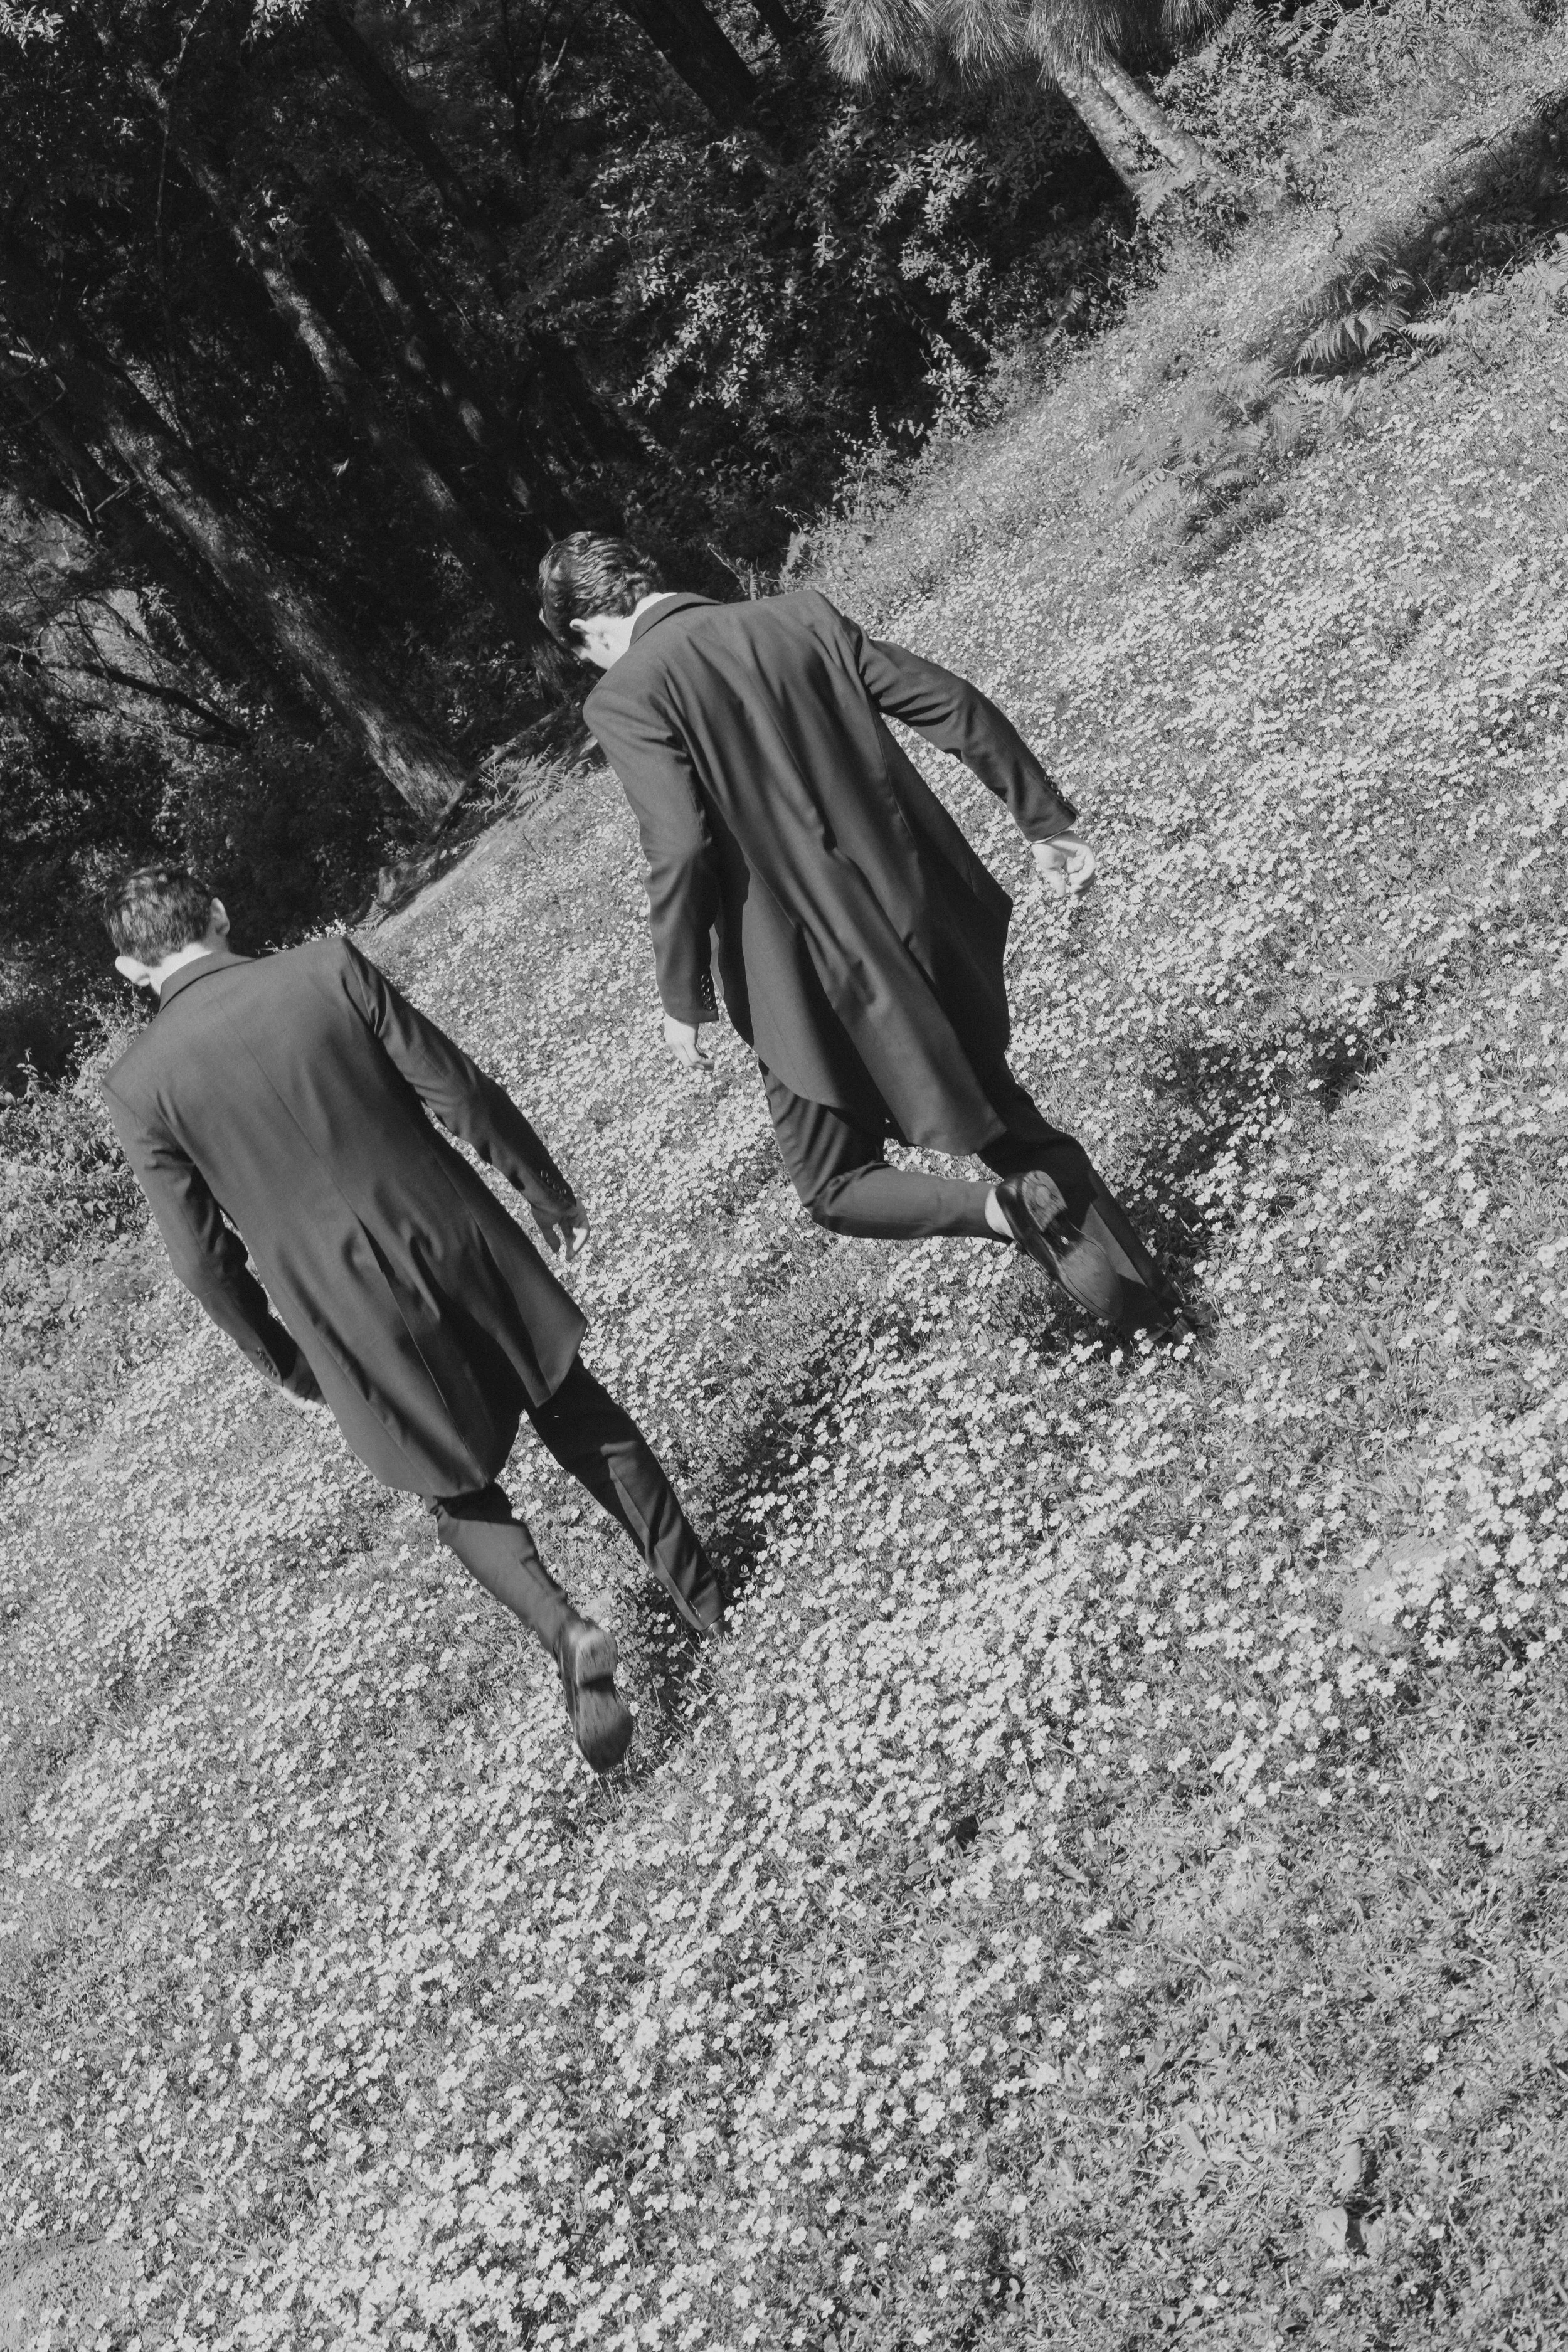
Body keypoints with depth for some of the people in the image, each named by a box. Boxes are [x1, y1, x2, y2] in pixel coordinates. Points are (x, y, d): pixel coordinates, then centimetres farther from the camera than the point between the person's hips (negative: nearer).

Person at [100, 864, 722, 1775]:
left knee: (462, 1491, 20)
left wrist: (283, 1362, 11)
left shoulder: (139, 1086, -9)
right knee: (582, 1415, 22)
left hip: (350, 1318, -1)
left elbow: (204, 1260, -4)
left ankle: (565, 1628, 0)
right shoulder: (330, 968, -9)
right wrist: (547, 1186, 9)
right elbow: (459, 1091, -7)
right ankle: (702, 1594, 32)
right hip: (459, 1247, 1)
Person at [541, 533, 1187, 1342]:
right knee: (996, 1107, 24)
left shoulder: (625, 697, -9)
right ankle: (1151, 1301, 24)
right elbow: (953, 706, 4)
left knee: (835, 1188, 14)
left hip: (816, 983, -5)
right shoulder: (800, 615, 7)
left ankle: (1010, 1211, -11)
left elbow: (678, 849, -19)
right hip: (927, 927, 6)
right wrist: (1047, 818, 10)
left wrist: (683, 998, -8)